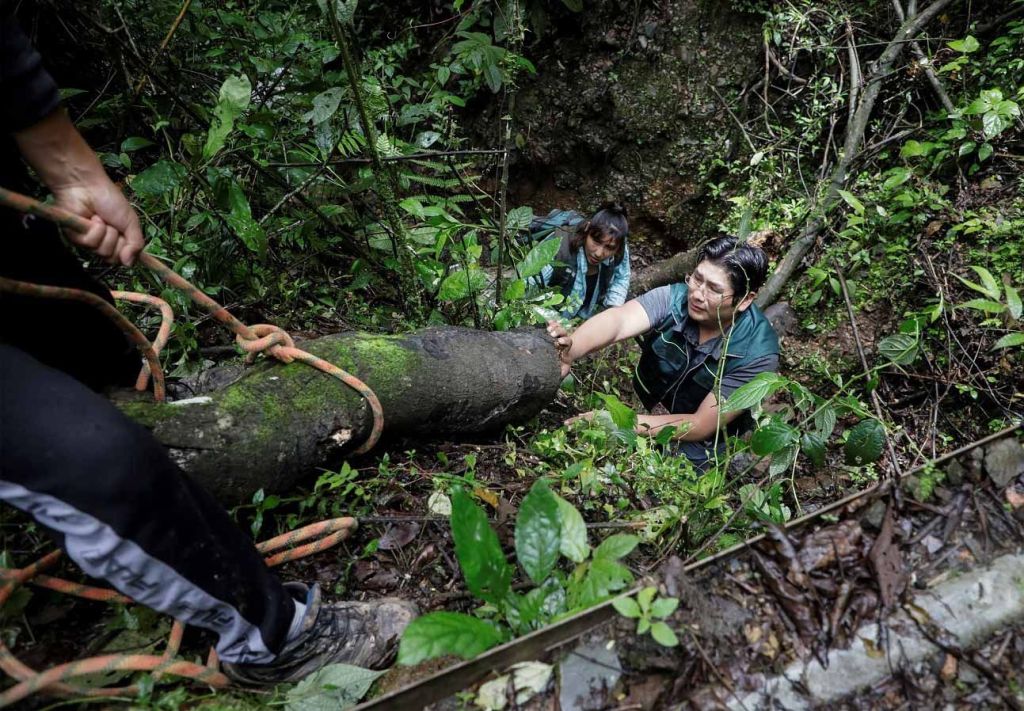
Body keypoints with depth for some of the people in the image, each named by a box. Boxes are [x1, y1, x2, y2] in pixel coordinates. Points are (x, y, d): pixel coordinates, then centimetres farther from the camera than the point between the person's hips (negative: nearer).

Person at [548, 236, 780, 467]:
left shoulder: (758, 353, -26)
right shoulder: (675, 298, -21)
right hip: (641, 407, 3)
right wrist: (571, 350, -61)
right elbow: (618, 320, -40)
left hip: (694, 452, -3)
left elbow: (701, 426, -25)